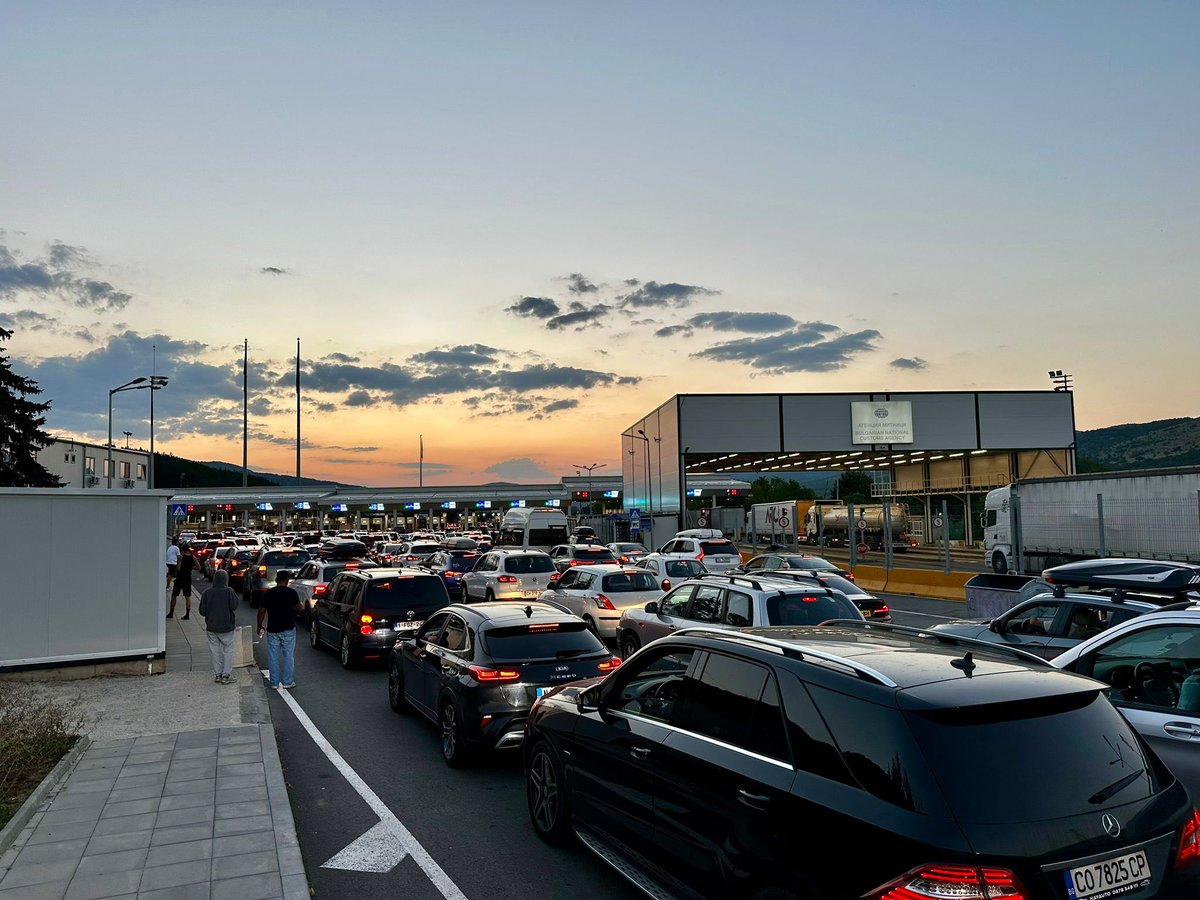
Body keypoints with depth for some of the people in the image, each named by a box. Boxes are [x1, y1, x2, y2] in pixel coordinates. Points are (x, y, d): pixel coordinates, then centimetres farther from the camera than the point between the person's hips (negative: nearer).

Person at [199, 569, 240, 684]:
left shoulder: (207, 593, -4)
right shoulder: (229, 591, -14)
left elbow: (202, 611, -2)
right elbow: (234, 606, -16)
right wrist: (237, 598, 1)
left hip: (211, 627, 3)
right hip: (226, 627, -3)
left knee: (215, 651, 12)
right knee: (228, 650, 6)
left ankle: (217, 675, 17)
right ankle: (226, 675, 4)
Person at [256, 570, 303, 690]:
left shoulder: (268, 593, -1)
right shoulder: (292, 592, -7)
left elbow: (261, 611, 0)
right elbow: (299, 609, -6)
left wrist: (259, 626, 10)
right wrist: (302, 610, 16)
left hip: (272, 630, 2)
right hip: (288, 629, -2)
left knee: (273, 656, 9)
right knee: (288, 655, 7)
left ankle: (274, 682, 12)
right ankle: (287, 681, 8)